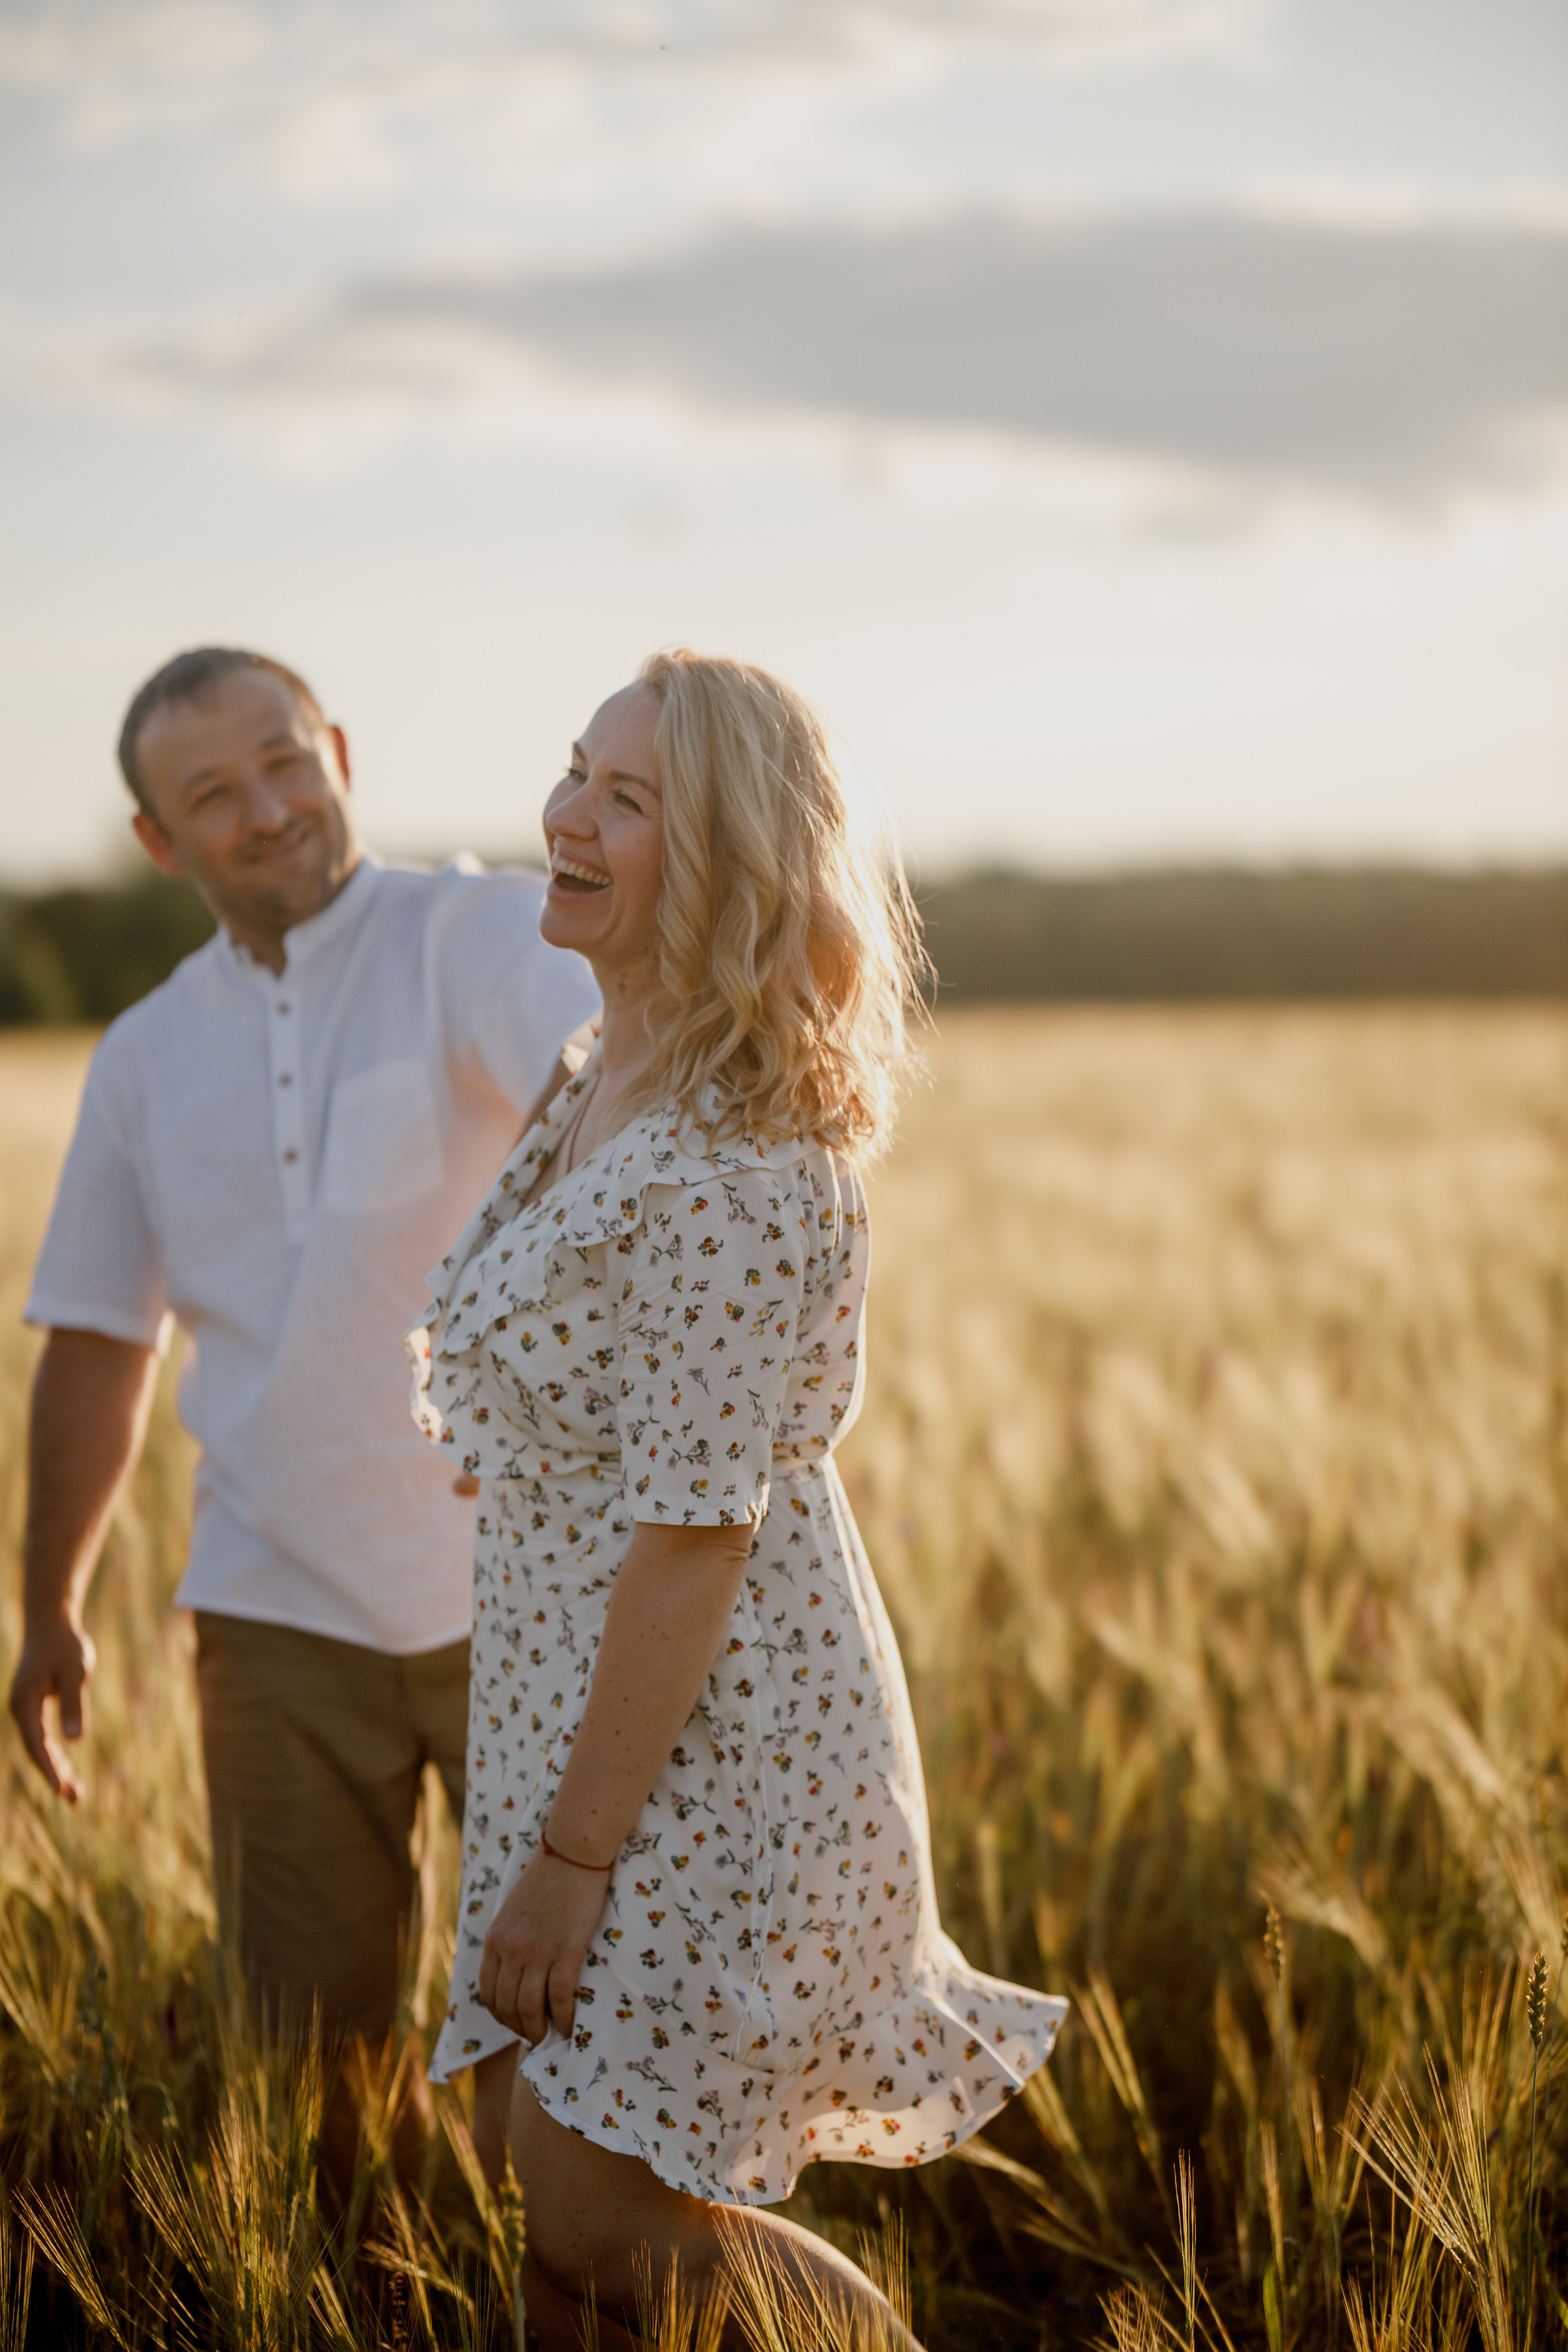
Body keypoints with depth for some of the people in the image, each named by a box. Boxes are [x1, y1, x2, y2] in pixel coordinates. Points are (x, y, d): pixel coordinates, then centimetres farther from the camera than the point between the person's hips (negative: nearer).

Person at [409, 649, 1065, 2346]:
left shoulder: (734, 1156, -22)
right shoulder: (602, 1095, 8)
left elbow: (696, 1530, -24)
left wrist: (572, 1854, -21)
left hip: (712, 1750, -9)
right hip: (573, 1708, 9)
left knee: (597, 2210, -3)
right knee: (528, 2139, 14)